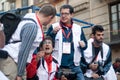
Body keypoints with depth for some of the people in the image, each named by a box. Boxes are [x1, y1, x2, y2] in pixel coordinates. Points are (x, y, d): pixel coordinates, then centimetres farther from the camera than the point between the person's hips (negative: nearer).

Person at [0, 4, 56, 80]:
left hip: (15, 60, 9)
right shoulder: (32, 26, -18)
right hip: (10, 60, -9)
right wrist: (20, 74, -16)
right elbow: (24, 50, -20)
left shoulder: (33, 20, 10)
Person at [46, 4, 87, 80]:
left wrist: (83, 45, -9)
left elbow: (85, 45, 14)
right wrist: (53, 33, -19)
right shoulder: (53, 27, 2)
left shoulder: (78, 28, 9)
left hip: (74, 66, 2)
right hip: (57, 66, -2)